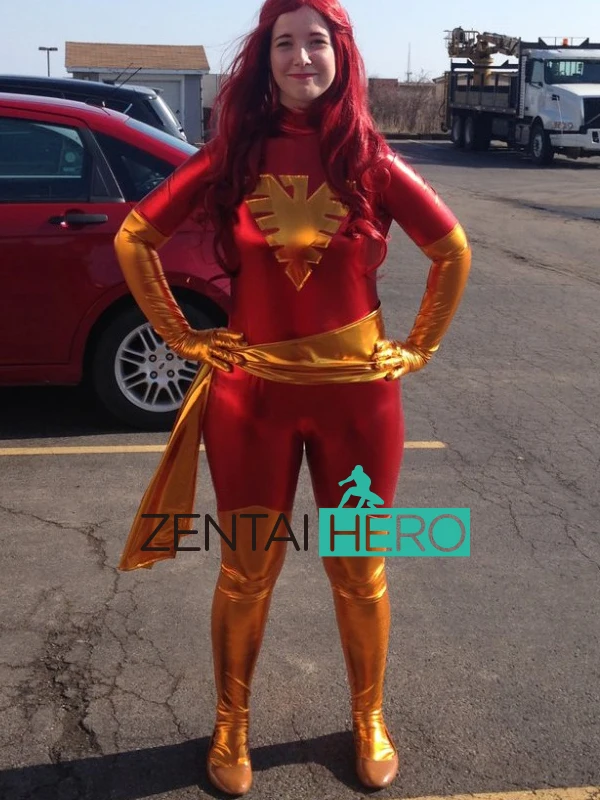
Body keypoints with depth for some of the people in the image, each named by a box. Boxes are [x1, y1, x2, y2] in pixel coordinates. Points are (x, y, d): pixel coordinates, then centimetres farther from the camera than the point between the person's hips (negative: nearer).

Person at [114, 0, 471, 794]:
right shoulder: (229, 158, -3)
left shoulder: (371, 160, -3)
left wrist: (419, 346, 6)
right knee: (246, 573, 10)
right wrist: (181, 335, 3)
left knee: (359, 572, 13)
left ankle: (369, 719, 36)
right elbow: (134, 239, 6)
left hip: (357, 394, 0)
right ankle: (231, 725, 33)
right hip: (251, 394, 0)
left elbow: (453, 251, 9)